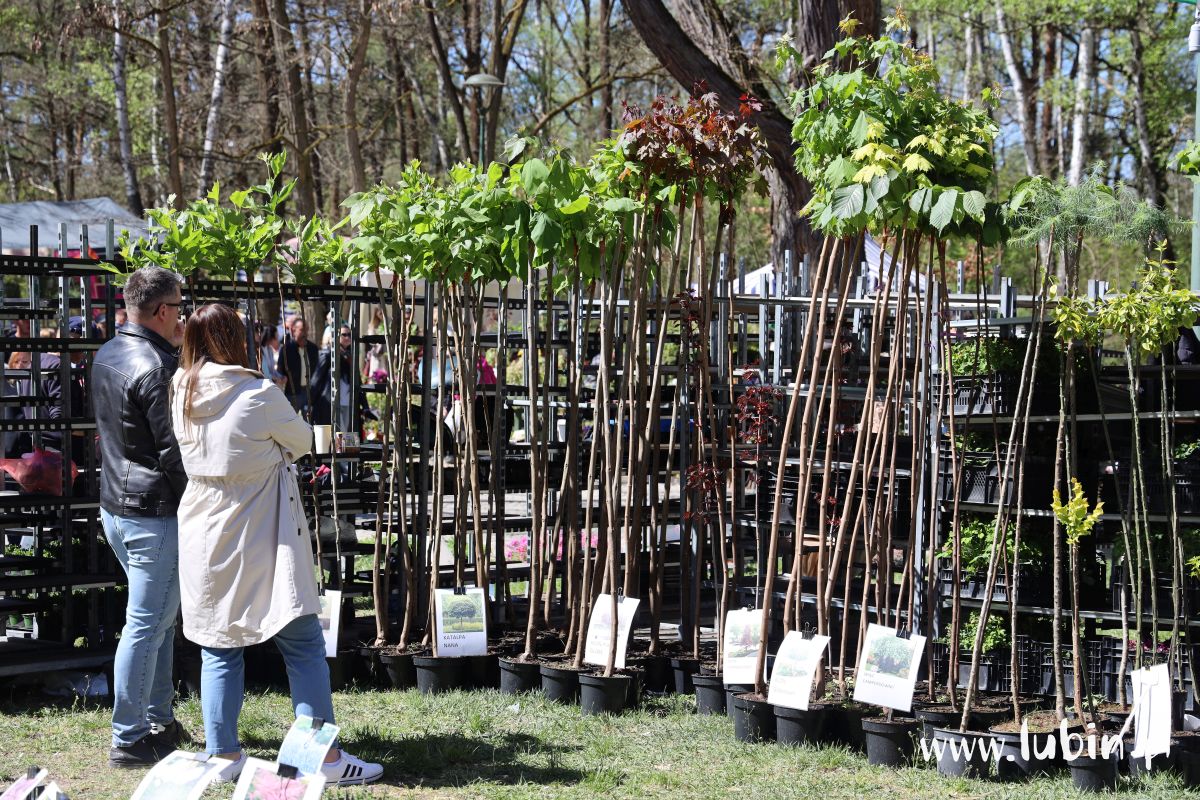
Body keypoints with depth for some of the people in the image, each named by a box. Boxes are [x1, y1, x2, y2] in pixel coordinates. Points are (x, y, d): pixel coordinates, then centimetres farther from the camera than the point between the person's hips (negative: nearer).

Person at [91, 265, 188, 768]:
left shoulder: (107, 355, 8)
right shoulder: (155, 368, -21)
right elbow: (174, 450, -20)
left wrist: (176, 348, 8)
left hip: (115, 505, 10)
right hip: (153, 512, -10)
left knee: (160, 617, 20)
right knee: (146, 625, -2)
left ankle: (160, 721, 29)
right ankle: (128, 740, 4)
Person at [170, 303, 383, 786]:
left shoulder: (183, 397, 1)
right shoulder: (259, 395, -15)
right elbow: (302, 441, 1)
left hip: (203, 538, 6)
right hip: (260, 542, -5)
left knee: (218, 648, 12)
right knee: (303, 646, 1)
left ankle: (223, 755, 15)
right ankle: (326, 757, 2)